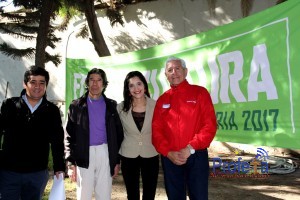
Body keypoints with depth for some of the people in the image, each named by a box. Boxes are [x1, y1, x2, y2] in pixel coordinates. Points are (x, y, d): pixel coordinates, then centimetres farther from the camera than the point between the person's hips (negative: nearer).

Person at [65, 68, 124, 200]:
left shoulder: (111, 105, 6)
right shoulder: (76, 106, 3)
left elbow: (118, 134, 7)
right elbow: (69, 136, 0)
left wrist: (116, 160, 3)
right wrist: (70, 163, -7)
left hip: (105, 154, 1)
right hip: (84, 156, -1)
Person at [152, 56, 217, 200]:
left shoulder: (200, 93, 0)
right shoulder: (162, 100, 9)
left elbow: (210, 125, -7)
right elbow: (156, 130, 5)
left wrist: (190, 148, -15)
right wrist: (168, 152, -9)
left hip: (196, 156, -2)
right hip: (169, 158, 3)